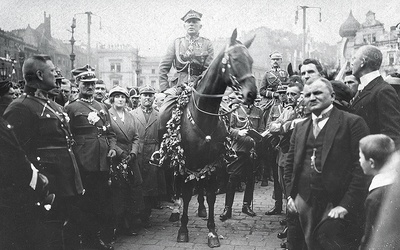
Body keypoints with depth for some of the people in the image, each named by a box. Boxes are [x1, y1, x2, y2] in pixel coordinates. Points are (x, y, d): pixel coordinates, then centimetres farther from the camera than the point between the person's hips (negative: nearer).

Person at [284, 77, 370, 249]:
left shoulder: (352, 122, -6)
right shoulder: (300, 127, 13)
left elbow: (361, 166, -12)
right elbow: (290, 163, 19)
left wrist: (347, 204, -17)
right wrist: (290, 195, 8)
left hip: (337, 203, -5)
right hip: (305, 201, 5)